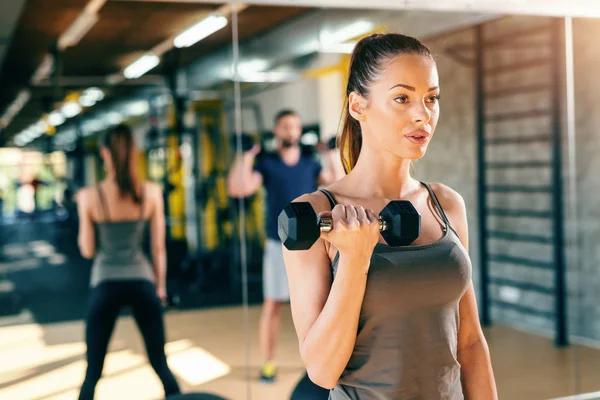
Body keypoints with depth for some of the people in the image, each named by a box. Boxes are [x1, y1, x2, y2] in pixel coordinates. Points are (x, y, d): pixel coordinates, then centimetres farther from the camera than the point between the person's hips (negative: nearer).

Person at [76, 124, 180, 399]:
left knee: (93, 372, 10)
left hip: (105, 284, -1)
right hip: (142, 282, 1)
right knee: (161, 365, 14)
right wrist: (161, 284, 14)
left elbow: (87, 250, 0)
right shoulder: (151, 193, -4)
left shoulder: (89, 196, -8)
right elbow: (158, 247, 1)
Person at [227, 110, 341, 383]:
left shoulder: (310, 163, 7)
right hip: (278, 246, -2)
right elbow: (238, 189, -15)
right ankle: (268, 363, 12)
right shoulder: (266, 163, -2)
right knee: (272, 305, 1)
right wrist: (246, 156, -17)